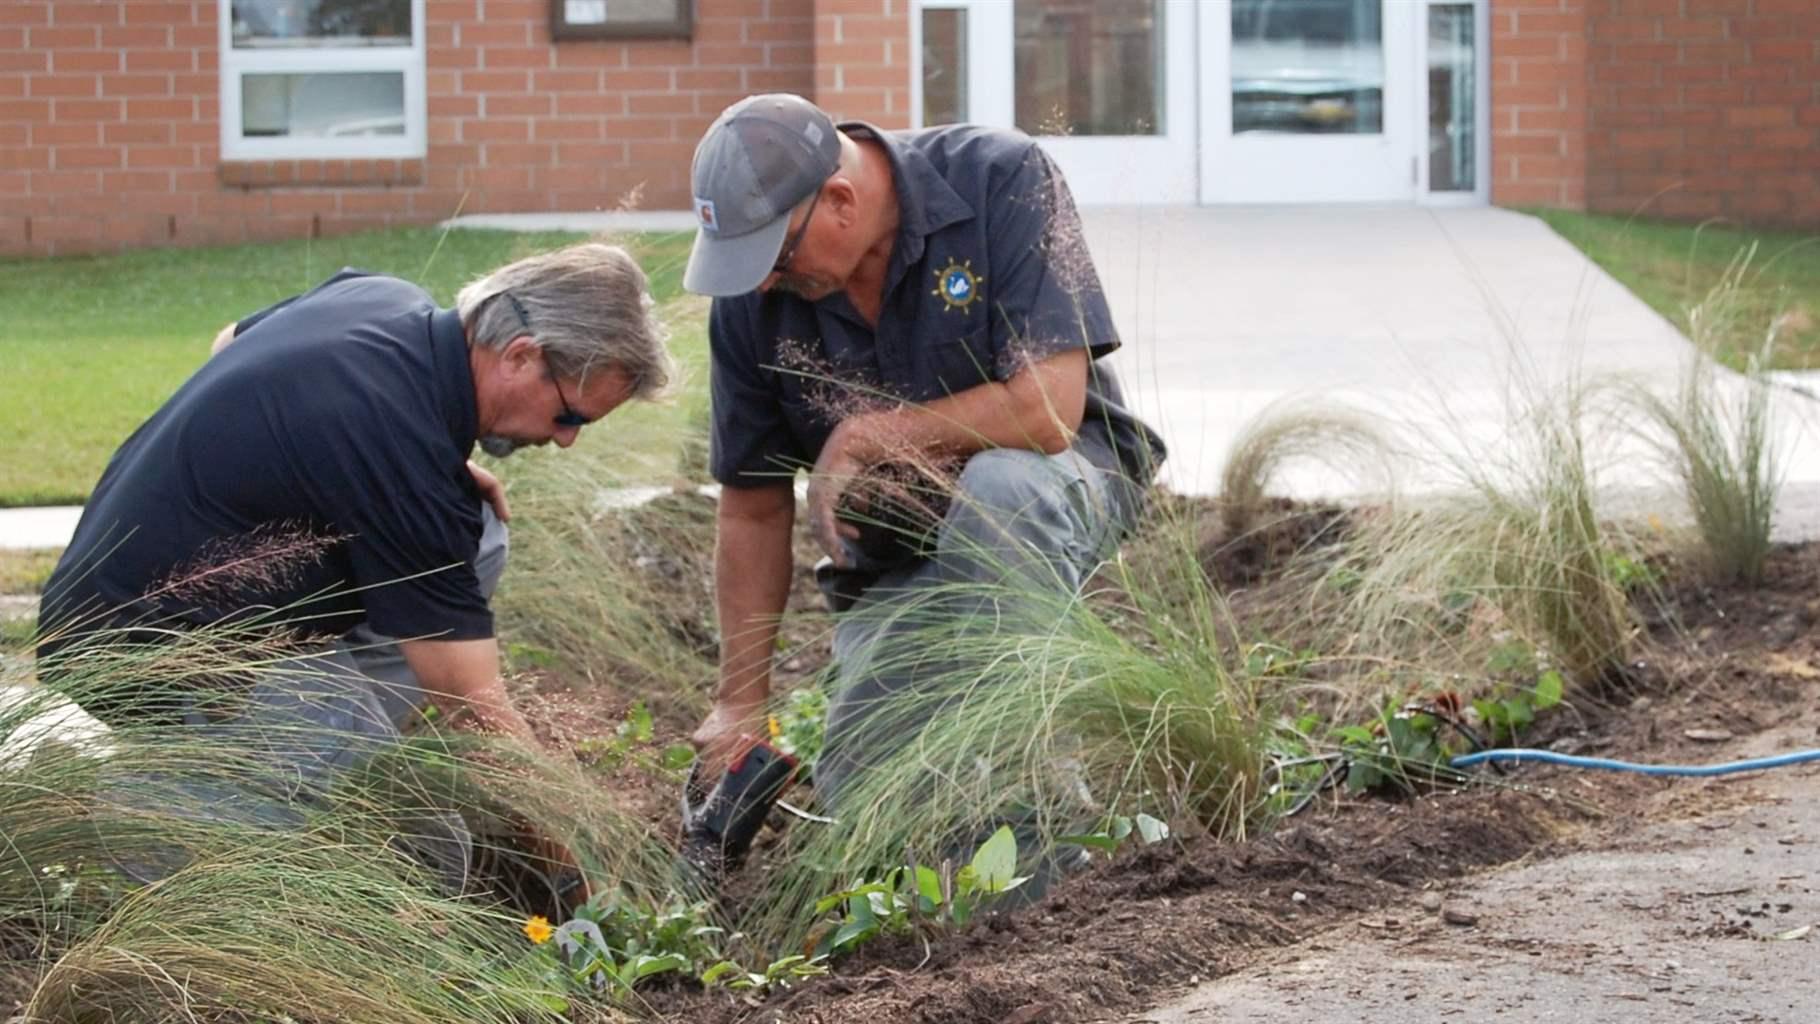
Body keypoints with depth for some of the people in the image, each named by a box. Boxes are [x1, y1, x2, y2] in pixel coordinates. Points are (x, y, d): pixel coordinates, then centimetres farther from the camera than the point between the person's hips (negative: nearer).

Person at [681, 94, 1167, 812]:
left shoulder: (1002, 181, -22)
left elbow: (1047, 411, -29)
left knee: (996, 486, -39)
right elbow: (754, 508, 2)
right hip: (898, 560, 4)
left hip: (1061, 486, -4)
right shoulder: (751, 297, -9)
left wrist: (860, 438, -20)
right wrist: (741, 700, 2)